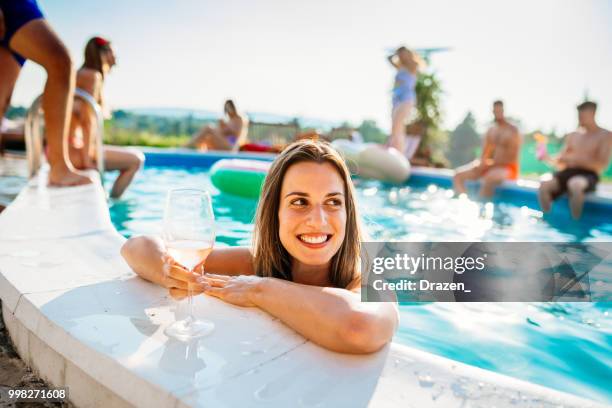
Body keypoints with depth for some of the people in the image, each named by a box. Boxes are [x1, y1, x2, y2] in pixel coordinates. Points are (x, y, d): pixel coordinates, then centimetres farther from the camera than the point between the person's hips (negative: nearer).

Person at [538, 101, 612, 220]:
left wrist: (578, 160, -14)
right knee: (544, 186, -28)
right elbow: (561, 162, 18)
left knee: (575, 184, -42)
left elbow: (602, 164, -6)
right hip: (569, 172, 4)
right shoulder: (572, 136, 20)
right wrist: (548, 158, -2)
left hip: (589, 175, -4)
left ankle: (576, 221, -30)